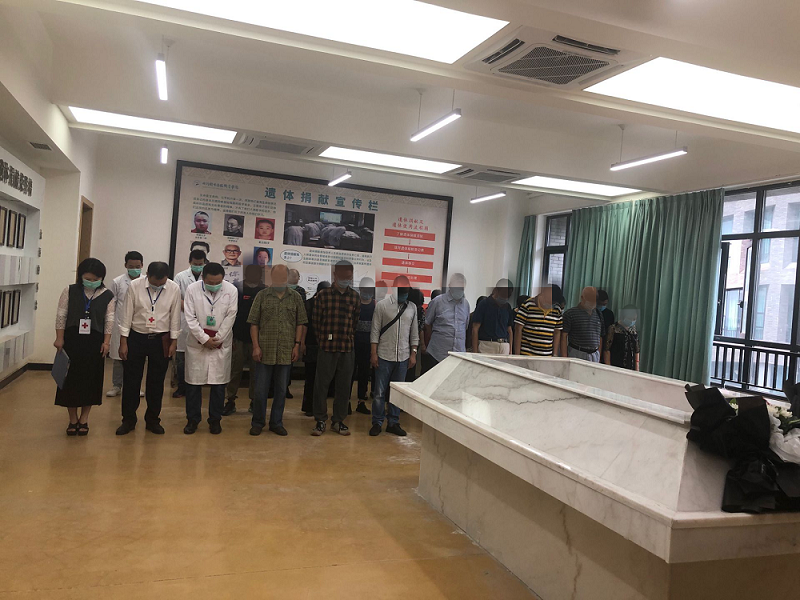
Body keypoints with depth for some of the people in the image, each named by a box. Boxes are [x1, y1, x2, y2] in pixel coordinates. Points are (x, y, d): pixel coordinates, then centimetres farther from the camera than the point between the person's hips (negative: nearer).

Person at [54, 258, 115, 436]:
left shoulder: (107, 295, -1)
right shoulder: (70, 291, -1)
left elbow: (109, 320, -1)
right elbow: (61, 315, 0)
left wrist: (106, 342, -6)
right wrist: (60, 338, -4)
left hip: (95, 342, 0)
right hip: (72, 340, 0)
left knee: (90, 378, 6)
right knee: (71, 378, 4)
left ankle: (84, 419, 19)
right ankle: (73, 419, 17)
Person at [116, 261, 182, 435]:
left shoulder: (174, 289, -8)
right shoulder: (135, 286, -10)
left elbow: (175, 317, 0)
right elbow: (127, 315, -5)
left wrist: (174, 342, 1)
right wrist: (123, 342, -5)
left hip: (161, 340, 1)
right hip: (136, 338, 0)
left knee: (156, 382, 11)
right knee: (131, 381, 7)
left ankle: (152, 419, 25)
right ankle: (128, 419, 21)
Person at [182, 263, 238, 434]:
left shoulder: (231, 290, -5)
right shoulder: (192, 289, -5)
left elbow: (230, 317, -5)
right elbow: (190, 318, -6)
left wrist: (217, 339, -7)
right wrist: (204, 339, -10)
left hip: (221, 344, 0)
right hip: (197, 343, 0)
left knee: (219, 384, 5)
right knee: (193, 383, 5)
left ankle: (215, 420, 19)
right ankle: (192, 419, 20)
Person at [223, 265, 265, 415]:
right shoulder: (236, 289, 0)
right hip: (239, 338, 0)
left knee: (256, 372, 7)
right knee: (235, 371, 3)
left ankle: (254, 401, 16)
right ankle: (231, 401, 12)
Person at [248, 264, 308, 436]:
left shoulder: (296, 297, 6)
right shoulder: (262, 296, 2)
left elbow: (300, 323, 7)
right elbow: (254, 323, 2)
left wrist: (297, 345, -1)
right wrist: (256, 346, -5)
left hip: (286, 353, 1)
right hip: (265, 351, -1)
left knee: (281, 390, 10)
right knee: (260, 390, 5)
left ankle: (276, 422, 22)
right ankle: (257, 422, 20)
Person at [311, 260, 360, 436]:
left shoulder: (355, 297, 6)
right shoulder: (323, 295, 0)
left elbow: (355, 322, 13)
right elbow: (316, 320, 5)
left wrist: (348, 338, 10)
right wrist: (323, 339, 8)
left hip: (347, 348, 2)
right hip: (327, 347, -2)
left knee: (344, 386, 7)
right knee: (321, 384, 1)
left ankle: (338, 420, 20)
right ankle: (320, 420, 14)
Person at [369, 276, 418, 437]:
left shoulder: (412, 307, 7)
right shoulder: (382, 305, -3)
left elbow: (414, 333, 11)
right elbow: (375, 331, -2)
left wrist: (413, 354, 6)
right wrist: (374, 353, -6)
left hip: (403, 357, 3)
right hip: (384, 356, -3)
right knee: (380, 392, 2)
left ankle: (393, 423, 19)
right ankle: (377, 423, 12)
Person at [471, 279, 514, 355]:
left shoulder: (507, 308, 14)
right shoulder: (483, 305, -1)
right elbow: (475, 329, -3)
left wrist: (510, 351, 10)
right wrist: (475, 352, -10)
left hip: (504, 347, 4)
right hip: (487, 345, -4)